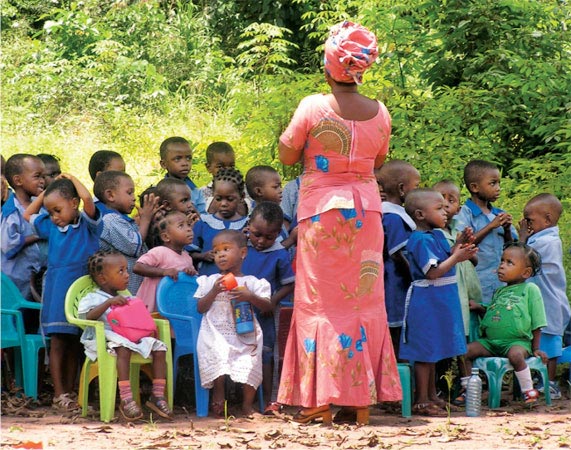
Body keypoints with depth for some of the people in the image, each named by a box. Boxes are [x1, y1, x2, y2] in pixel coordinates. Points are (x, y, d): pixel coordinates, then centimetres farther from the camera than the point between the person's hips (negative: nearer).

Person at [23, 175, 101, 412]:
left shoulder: (87, 224, -2)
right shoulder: (51, 227, 11)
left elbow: (87, 198, -20)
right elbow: (28, 214, 26)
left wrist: (72, 179, -4)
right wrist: (46, 192, 17)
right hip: (57, 290, 2)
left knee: (74, 343, 7)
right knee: (58, 342, -3)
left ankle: (70, 392, 13)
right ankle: (59, 395, -3)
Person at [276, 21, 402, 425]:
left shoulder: (314, 107, -11)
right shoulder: (379, 112, 0)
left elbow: (287, 156, -4)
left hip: (321, 207, -3)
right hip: (365, 207, 3)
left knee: (321, 301, 2)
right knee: (363, 301, 8)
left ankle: (321, 401, -2)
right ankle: (363, 400, 8)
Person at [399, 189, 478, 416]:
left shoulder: (438, 235, 11)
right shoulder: (421, 240, -19)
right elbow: (433, 272, -23)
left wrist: (458, 248, 3)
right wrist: (456, 257, -19)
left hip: (440, 301, 10)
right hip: (426, 301, -10)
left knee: (433, 351, 17)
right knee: (425, 351, -4)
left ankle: (431, 395, 27)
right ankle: (422, 401, 1)